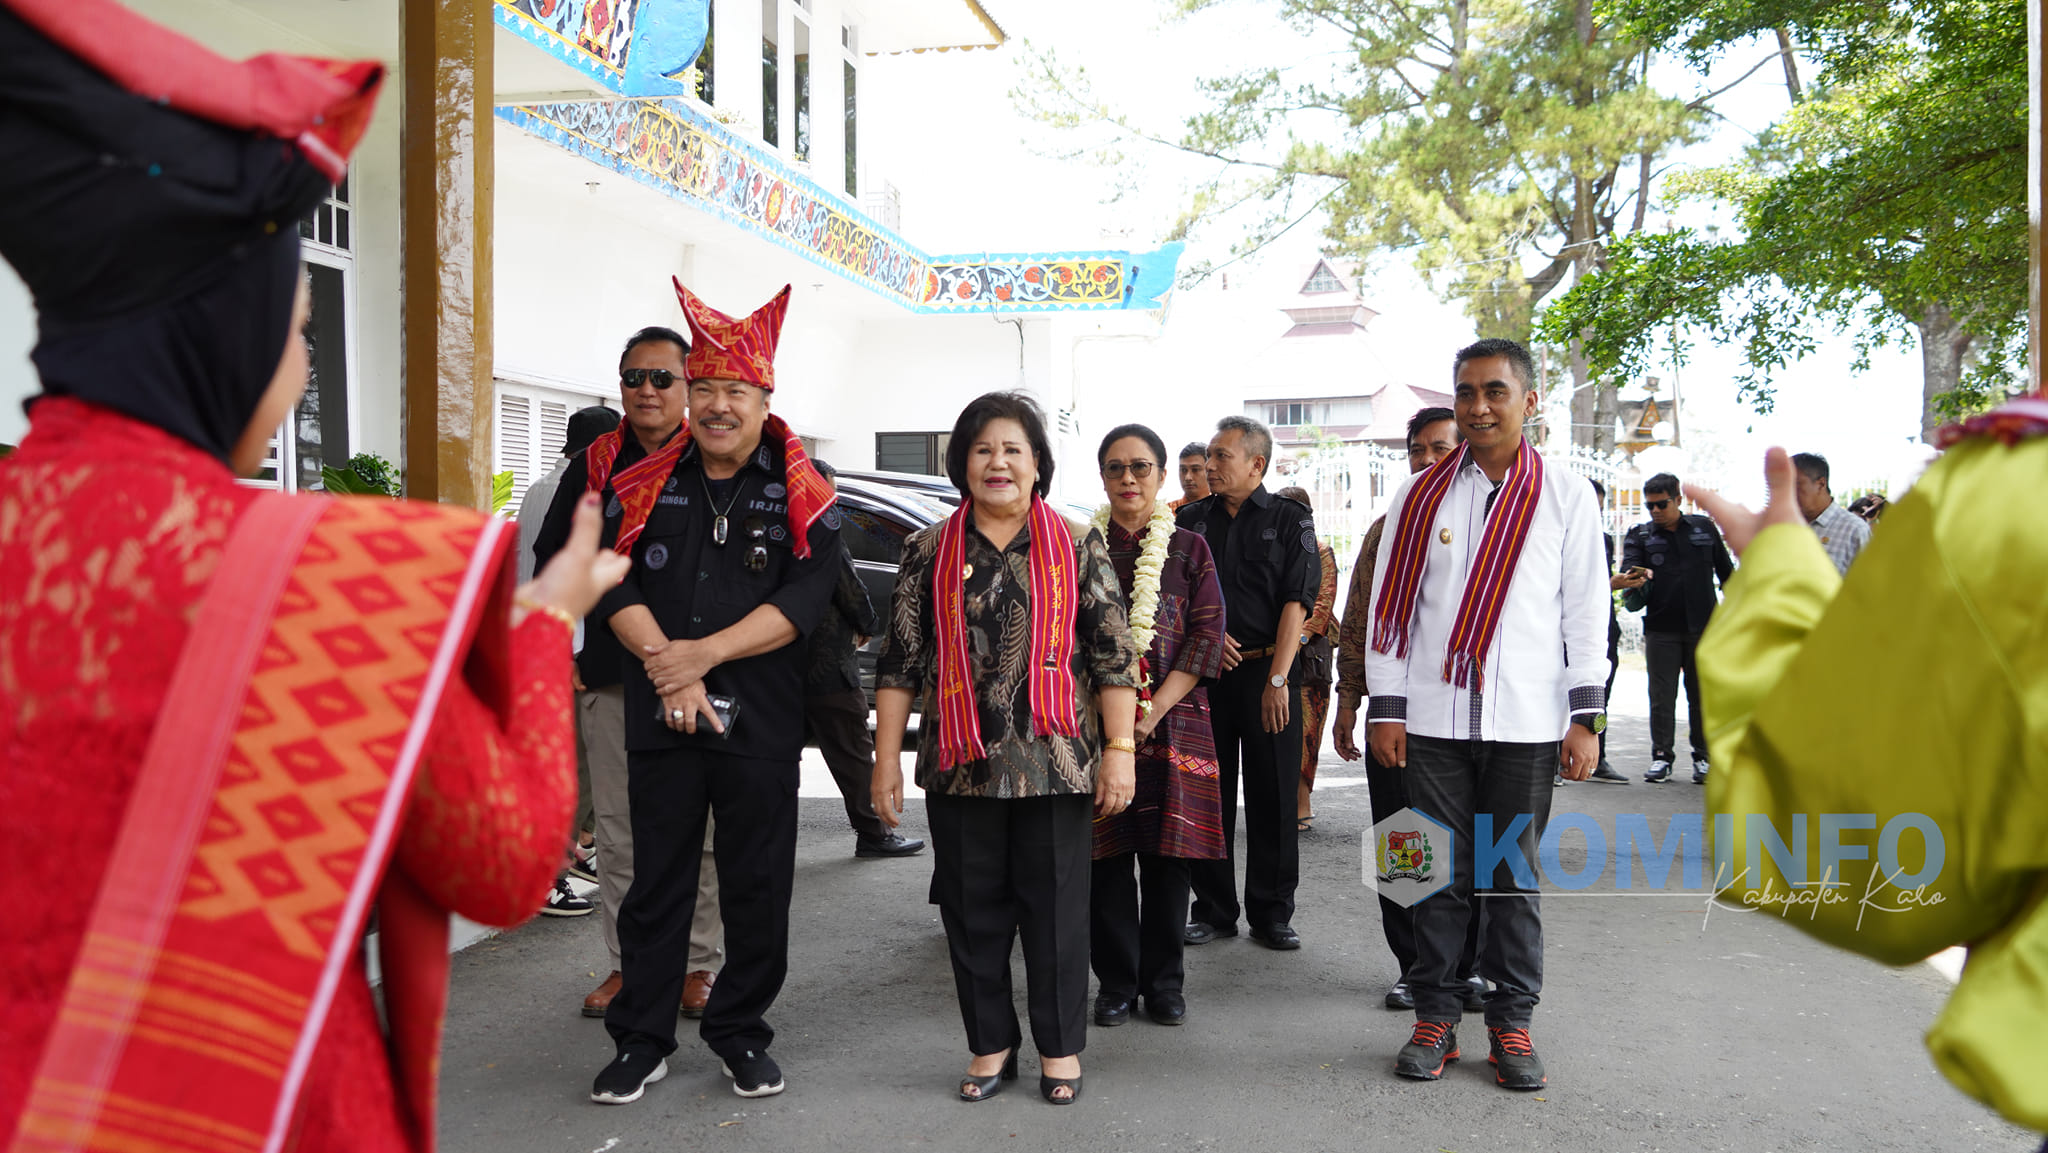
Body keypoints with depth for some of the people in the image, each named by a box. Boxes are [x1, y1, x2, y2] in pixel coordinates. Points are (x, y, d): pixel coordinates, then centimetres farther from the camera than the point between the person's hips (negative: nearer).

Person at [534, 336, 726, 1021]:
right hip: (609, 680, 3)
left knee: (702, 833, 2)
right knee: (618, 833, 9)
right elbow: (550, 562, 16)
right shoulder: (593, 465, 9)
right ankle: (626, 964, 21)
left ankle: (702, 964, 15)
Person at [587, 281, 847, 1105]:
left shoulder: (799, 494, 1)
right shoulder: (644, 482, 7)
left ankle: (739, 1032, 24)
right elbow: (612, 582, 0)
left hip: (760, 722, -1)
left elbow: (805, 598, -9)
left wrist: (704, 653, -16)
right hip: (658, 719, 1)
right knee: (656, 878, 9)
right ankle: (642, 1040, 22)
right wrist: (664, 663, -14)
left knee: (757, 884, 7)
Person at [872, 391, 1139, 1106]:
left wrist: (1121, 747, -5)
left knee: (1057, 906, 7)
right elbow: (900, 661, 5)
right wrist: (887, 757, 2)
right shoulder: (929, 552, 5)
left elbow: (1114, 655, 2)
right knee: (972, 909, 9)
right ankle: (991, 1044, 25)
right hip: (960, 766, 1)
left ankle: (1060, 1047, 22)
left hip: (1056, 764, -1)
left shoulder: (1078, 547, 4)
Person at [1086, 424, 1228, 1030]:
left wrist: (1152, 713, -11)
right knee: (1107, 854, 2)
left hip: (1172, 720, 0)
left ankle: (1164, 982, 17)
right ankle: (1116, 983, 15)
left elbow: (1207, 637, 0)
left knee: (1167, 853, 3)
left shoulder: (1189, 548, 7)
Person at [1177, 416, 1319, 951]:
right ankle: (1213, 909, 17)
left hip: (1268, 671, -3)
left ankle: (1272, 912, 13)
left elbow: (1296, 603, -5)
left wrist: (1277, 678, -14)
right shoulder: (1191, 520, 11)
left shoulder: (1290, 520, 2)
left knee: (1273, 796, 2)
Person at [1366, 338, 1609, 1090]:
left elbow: (1585, 613, 4)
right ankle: (1435, 1017, 18)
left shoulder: (1566, 498, 5)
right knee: (1441, 873, 7)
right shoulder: (1421, 497, 5)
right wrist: (1386, 707, 0)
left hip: (1526, 724, 0)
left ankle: (1512, 1023, 20)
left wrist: (1586, 717, -2)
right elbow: (1390, 604, 5)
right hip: (1433, 718, 0)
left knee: (1515, 875, 8)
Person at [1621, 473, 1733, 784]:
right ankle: (1662, 756, 10)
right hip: (1661, 630, -1)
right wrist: (1635, 577, -37)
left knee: (1702, 696, 7)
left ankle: (1703, 758, 16)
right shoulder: (1639, 535, 3)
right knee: (1661, 697, 1)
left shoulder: (1704, 527, 8)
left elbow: (1725, 570, 15)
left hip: (1703, 629, 1)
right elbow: (1629, 568, -14)